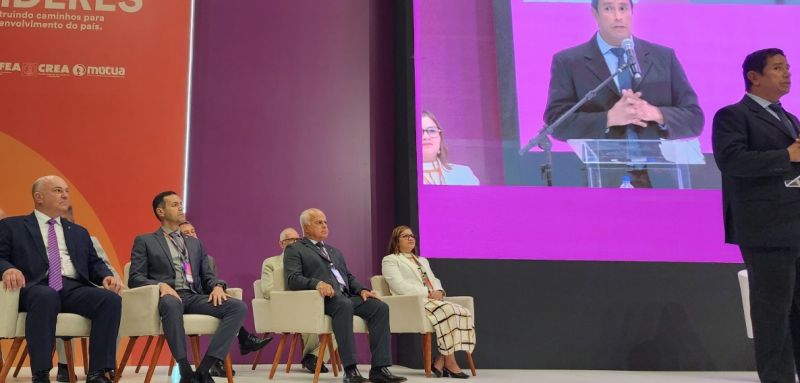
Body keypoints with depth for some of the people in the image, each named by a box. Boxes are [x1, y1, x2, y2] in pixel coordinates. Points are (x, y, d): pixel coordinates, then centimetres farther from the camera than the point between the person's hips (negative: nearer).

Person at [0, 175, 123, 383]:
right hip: (37, 288, -4)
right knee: (46, 297, -41)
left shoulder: (79, 232, 30)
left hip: (74, 288, 4)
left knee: (111, 299, -28)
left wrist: (107, 276, -2)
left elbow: (94, 263, 22)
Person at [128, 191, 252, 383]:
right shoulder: (145, 241, 13)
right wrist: (161, 285, -18)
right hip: (168, 297, -4)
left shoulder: (195, 243, 27)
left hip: (195, 297, 4)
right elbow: (135, 279, 2)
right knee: (171, 303, -43)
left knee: (239, 307, -23)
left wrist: (218, 286, -5)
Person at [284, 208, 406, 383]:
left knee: (380, 307, -19)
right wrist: (317, 283, -24)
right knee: (344, 305, -39)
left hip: (346, 296, 7)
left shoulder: (335, 251, 32)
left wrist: (362, 289, 2)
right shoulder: (294, 249, 10)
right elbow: (293, 279, -5)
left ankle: (379, 368, -24)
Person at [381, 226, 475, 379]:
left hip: (433, 301, 7)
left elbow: (434, 280, 21)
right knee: (448, 311, -33)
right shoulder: (390, 260, 9)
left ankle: (441, 361, -20)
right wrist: (428, 293, -14)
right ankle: (450, 363, -26)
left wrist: (438, 291, -5)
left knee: (465, 313, -20)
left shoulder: (423, 261, 33)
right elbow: (400, 286, -7)